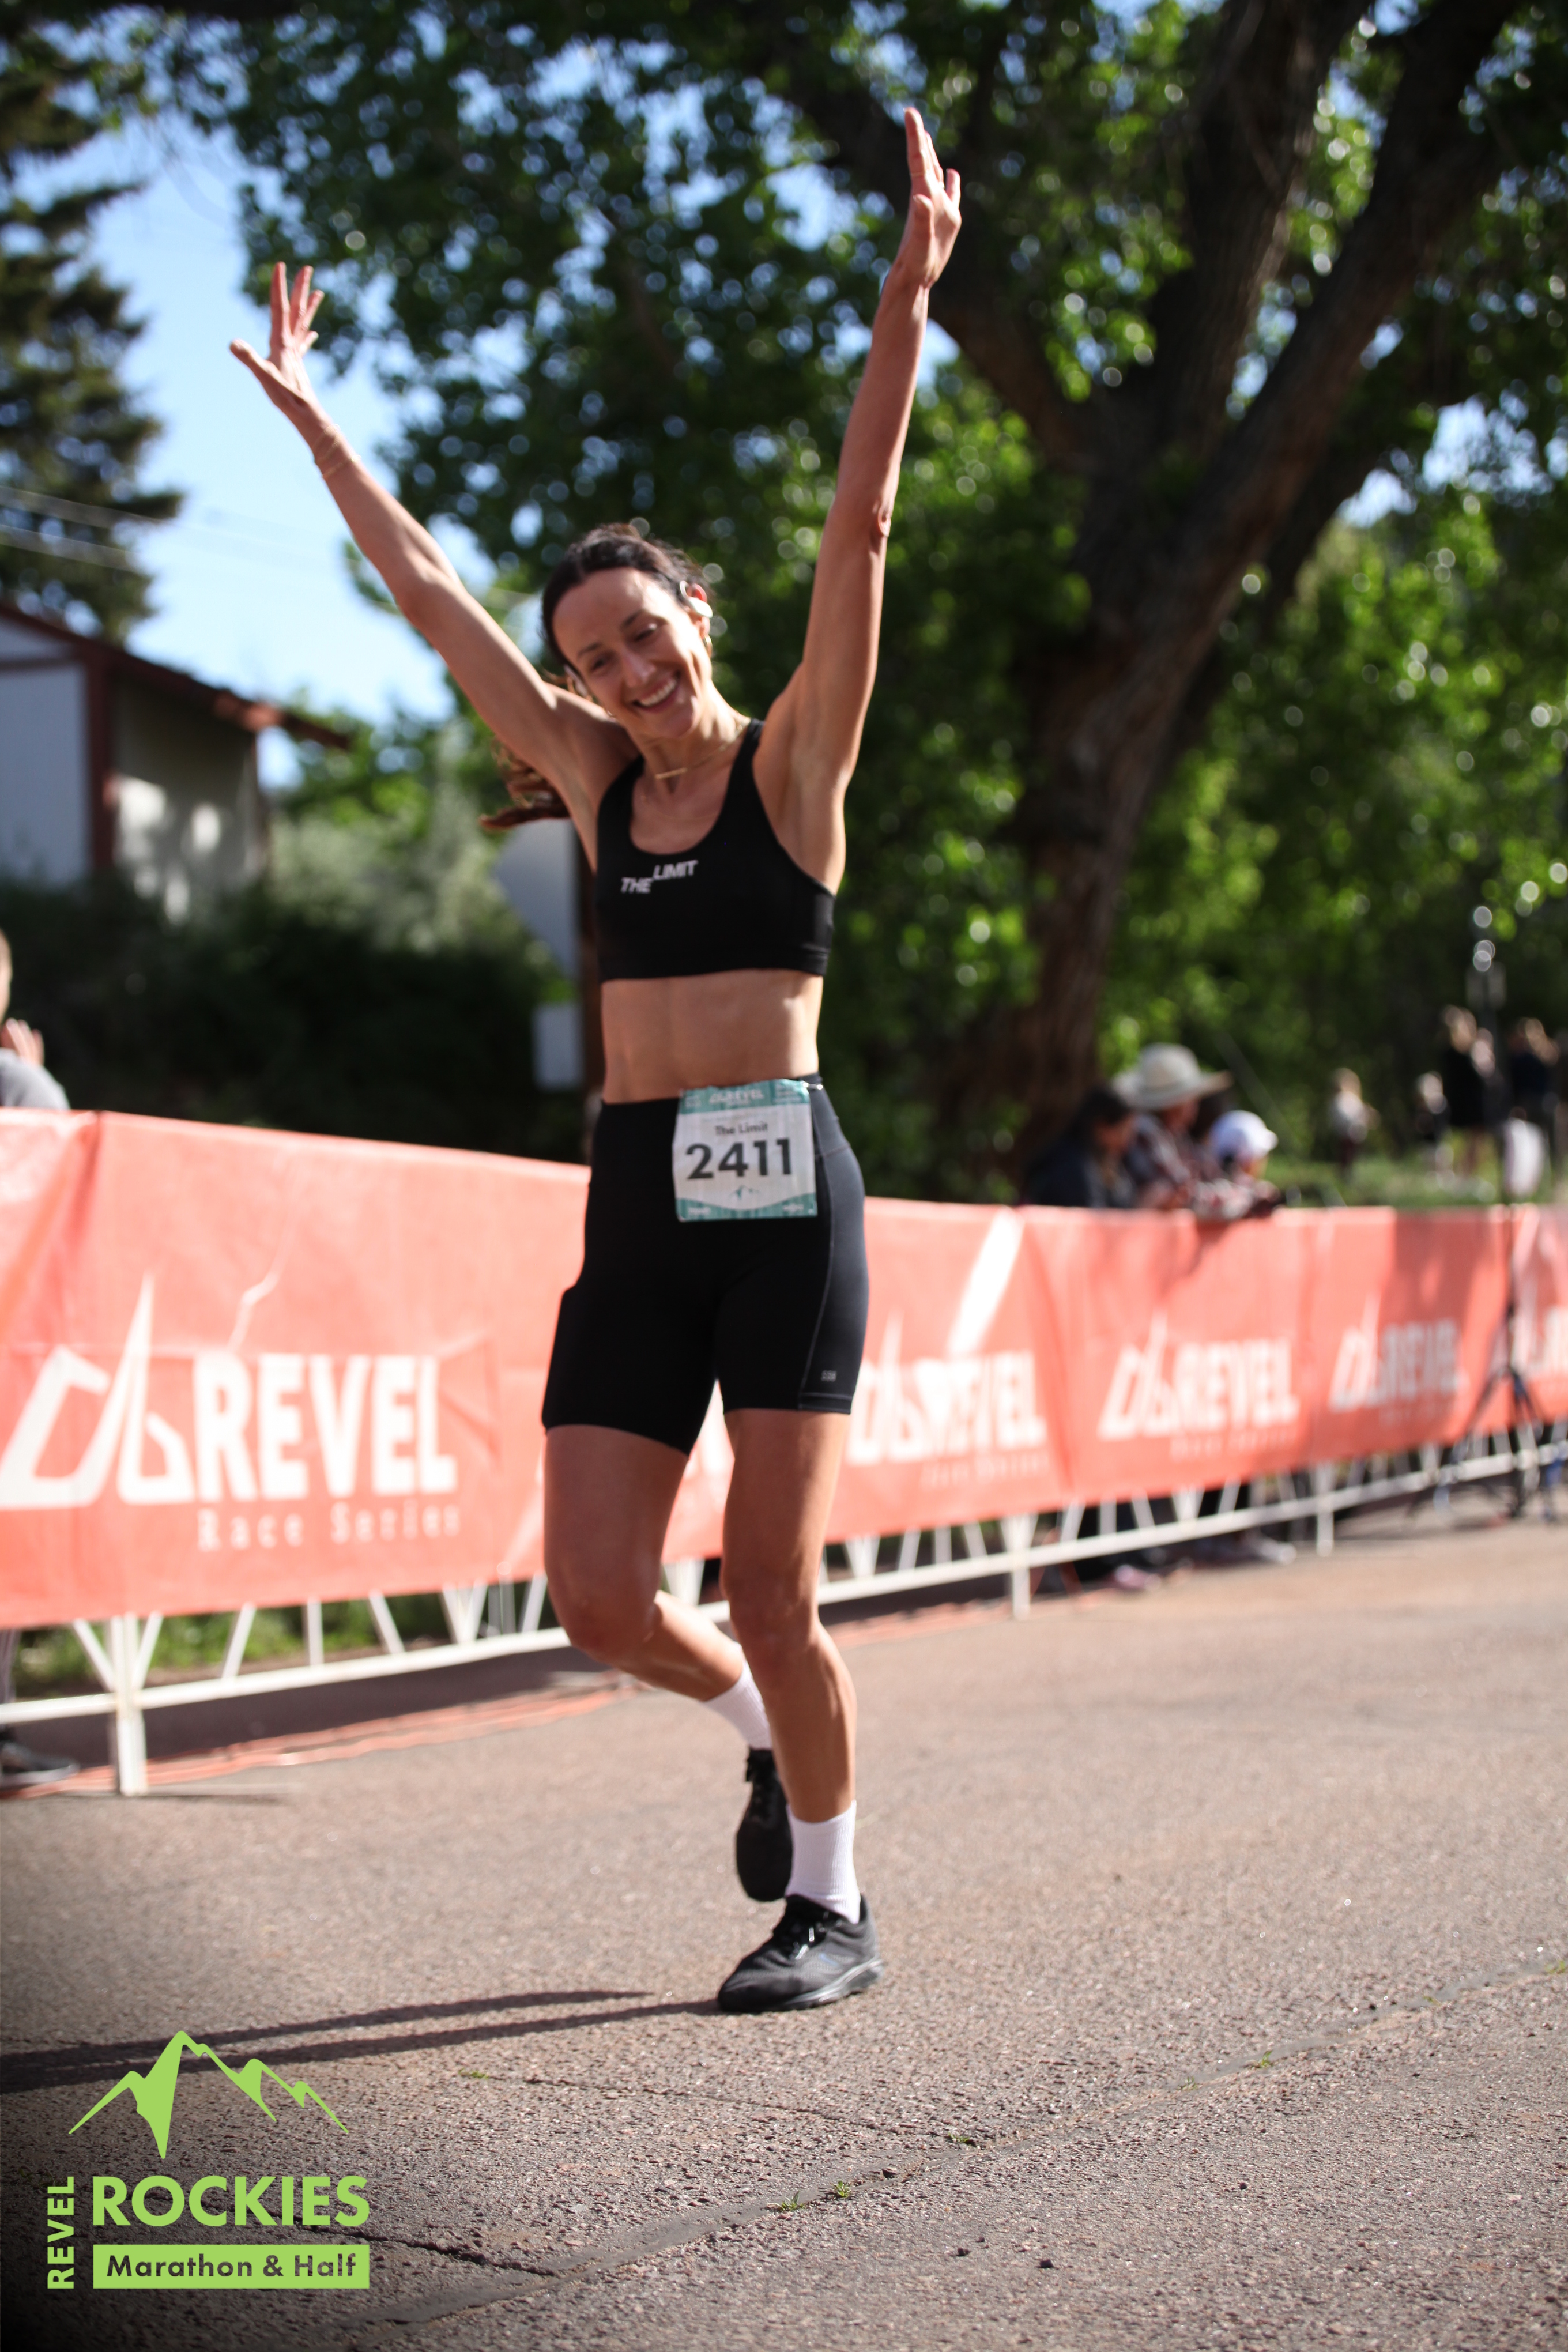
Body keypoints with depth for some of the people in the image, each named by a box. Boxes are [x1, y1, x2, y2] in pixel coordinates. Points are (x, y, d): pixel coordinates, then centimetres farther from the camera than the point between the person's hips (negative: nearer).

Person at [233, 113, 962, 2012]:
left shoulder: (793, 763, 1)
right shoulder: (595, 780, 13)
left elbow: (860, 526, -9)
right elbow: (427, 592, 18)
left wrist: (907, 299, -18)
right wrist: (305, 410, 21)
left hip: (782, 1189, -5)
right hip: (633, 1212, 5)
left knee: (769, 1585, -4)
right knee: (597, 1596, 0)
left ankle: (832, 1909, 15)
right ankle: (767, 1736, 31)